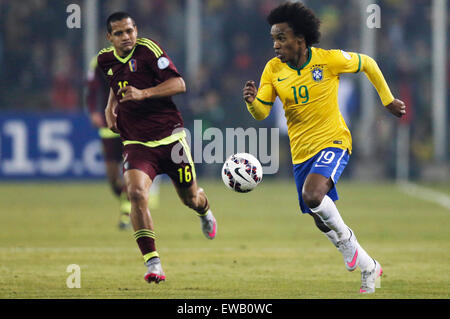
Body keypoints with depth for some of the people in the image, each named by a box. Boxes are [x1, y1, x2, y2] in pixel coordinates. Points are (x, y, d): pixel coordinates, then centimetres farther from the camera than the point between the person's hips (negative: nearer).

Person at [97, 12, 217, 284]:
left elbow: (179, 84, -16)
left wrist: (143, 93, -27)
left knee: (191, 198, 12)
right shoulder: (106, 59, 7)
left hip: (169, 136, -2)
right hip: (136, 142, 2)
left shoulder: (148, 49, -10)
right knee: (136, 192, -25)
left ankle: (206, 213, 53)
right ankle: (153, 263, -21)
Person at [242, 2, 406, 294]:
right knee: (321, 220, 10)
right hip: (301, 151, 5)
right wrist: (251, 101, -26)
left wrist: (388, 100, 9)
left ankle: (345, 237, -3)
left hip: (333, 142, -5)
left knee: (312, 195, -32)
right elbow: (261, 113, -3)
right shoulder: (274, 69, -4)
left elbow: (367, 64, 2)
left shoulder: (329, 60, -14)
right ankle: (369, 268, 30)